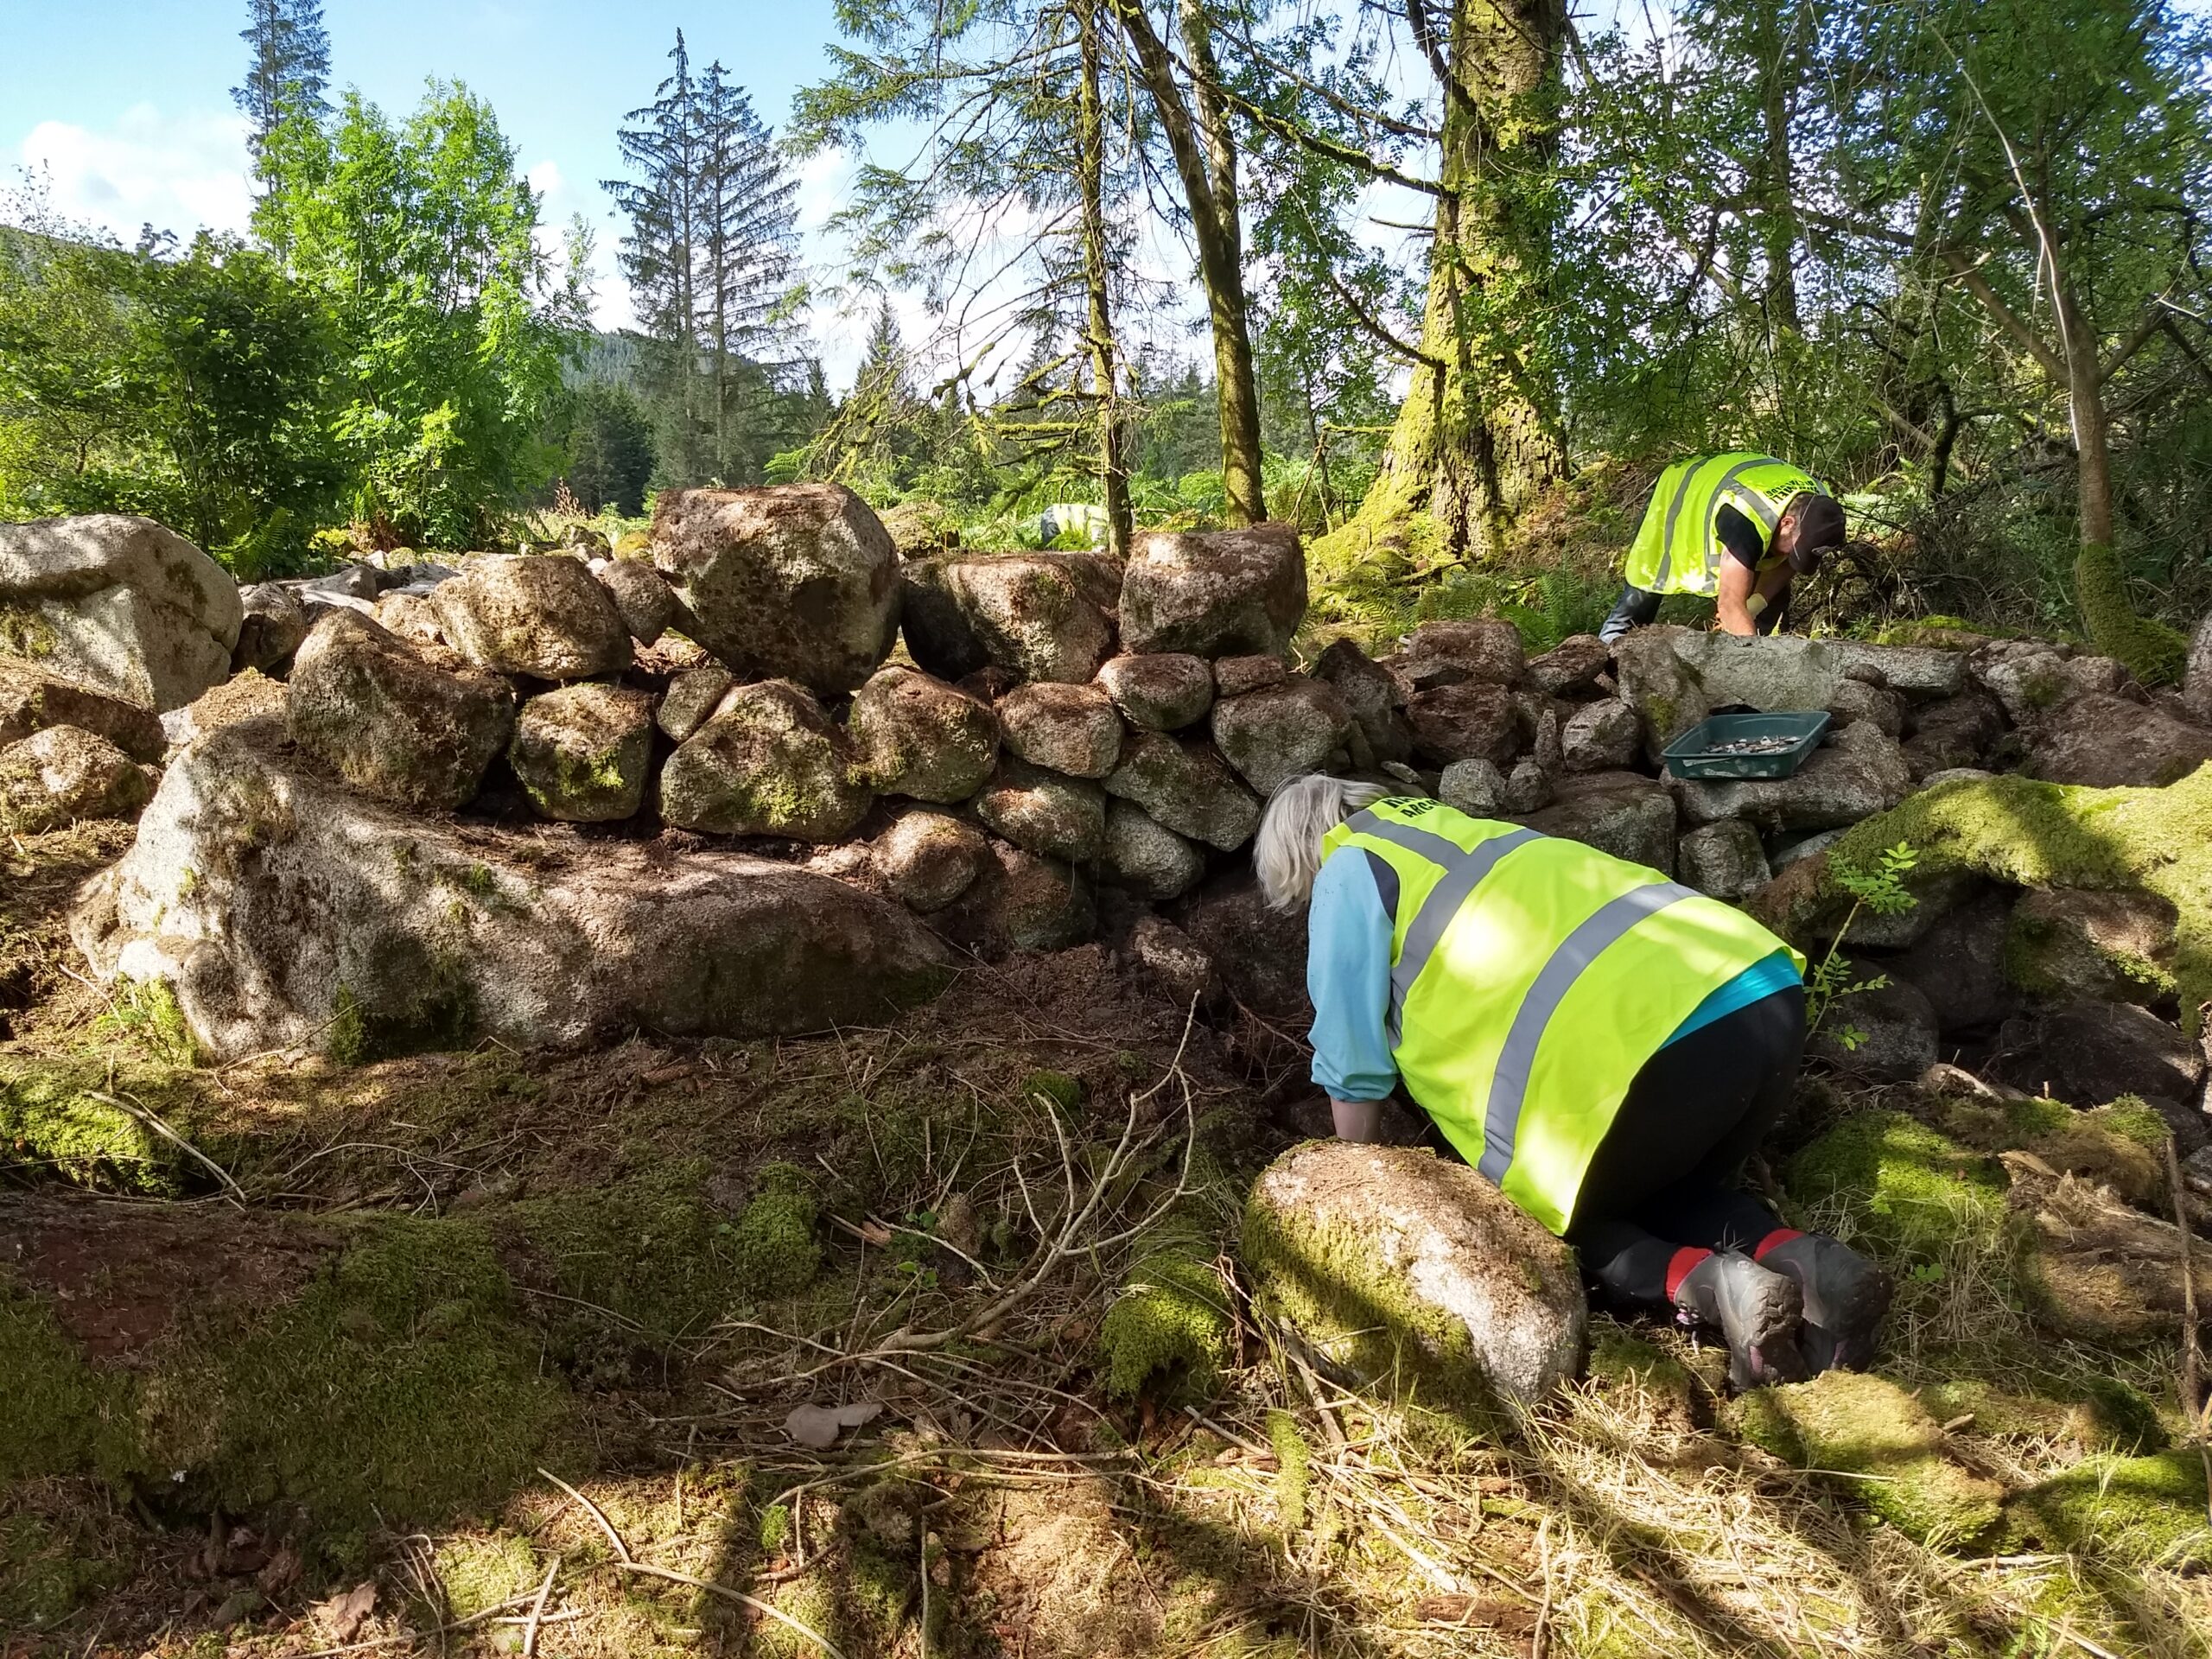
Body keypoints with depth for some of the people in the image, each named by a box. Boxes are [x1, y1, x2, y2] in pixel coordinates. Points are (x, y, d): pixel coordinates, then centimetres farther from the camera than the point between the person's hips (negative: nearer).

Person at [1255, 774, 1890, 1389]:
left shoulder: (1349, 876, 12)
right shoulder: (1461, 831, 34)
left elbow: (1354, 1067, 14)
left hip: (1648, 1046, -8)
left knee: (1556, 1220, 18)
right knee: (1678, 1190, 31)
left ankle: (1705, 1285, -6)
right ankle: (1806, 1264, 5)